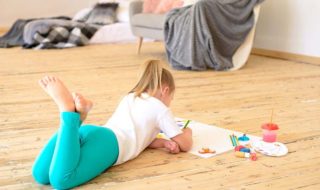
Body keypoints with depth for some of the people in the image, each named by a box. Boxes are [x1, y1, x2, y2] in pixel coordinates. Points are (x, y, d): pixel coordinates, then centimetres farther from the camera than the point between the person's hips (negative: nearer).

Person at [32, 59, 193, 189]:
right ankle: (68, 109, -35)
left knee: (40, 175, -18)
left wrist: (164, 143, 31)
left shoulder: (130, 97, 40)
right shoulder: (160, 108, 21)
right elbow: (185, 145, 25)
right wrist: (187, 132, 48)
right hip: (109, 142, -7)